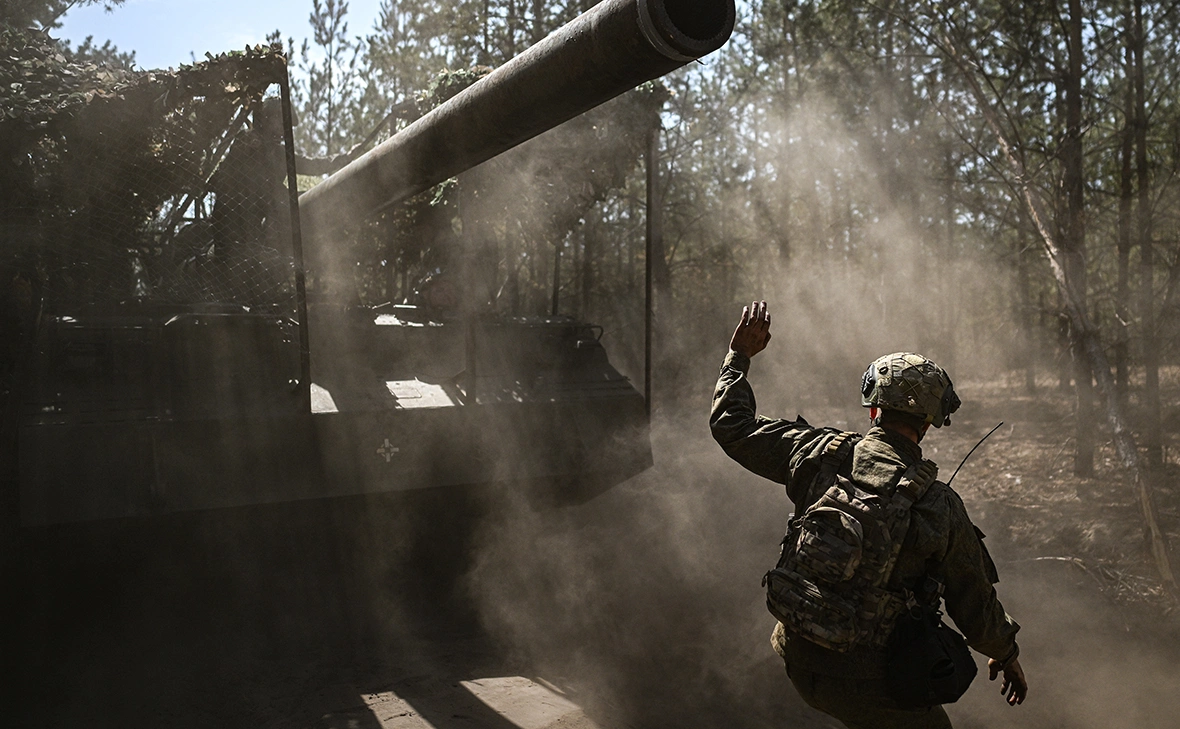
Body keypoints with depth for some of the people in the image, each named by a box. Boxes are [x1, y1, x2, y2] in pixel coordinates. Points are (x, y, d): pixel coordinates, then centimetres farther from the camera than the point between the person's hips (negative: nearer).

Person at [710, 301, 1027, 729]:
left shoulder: (819, 456, -10)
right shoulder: (941, 508, -16)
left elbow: (732, 425, 3)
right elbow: (975, 606, -4)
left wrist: (739, 356, 17)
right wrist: (1007, 654, 17)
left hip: (799, 662, 5)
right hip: (868, 685, -5)